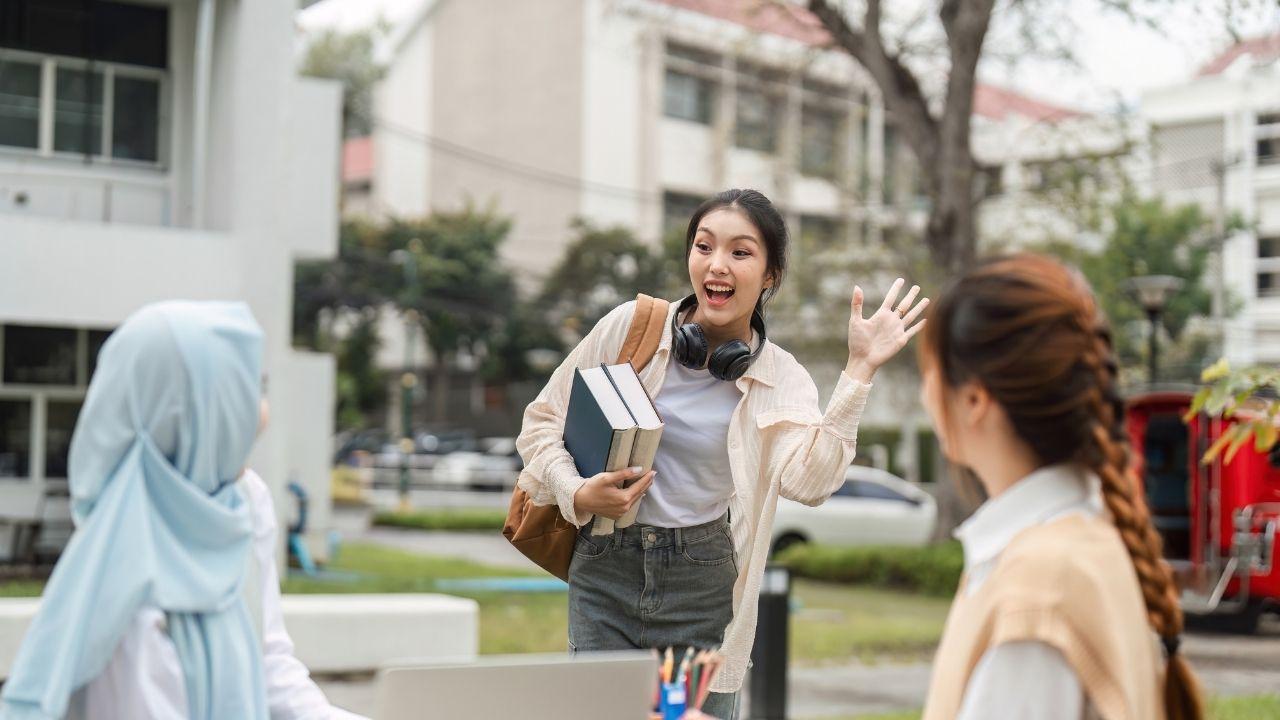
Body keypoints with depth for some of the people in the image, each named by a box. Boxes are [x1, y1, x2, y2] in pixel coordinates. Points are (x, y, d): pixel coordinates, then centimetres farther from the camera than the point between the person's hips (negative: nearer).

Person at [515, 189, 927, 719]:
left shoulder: (781, 380, 0)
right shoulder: (631, 326, -1)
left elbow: (808, 481, -19)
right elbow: (544, 418, 7)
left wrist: (859, 370, -20)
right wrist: (577, 495, -11)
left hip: (704, 585, 0)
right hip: (606, 573, 0)